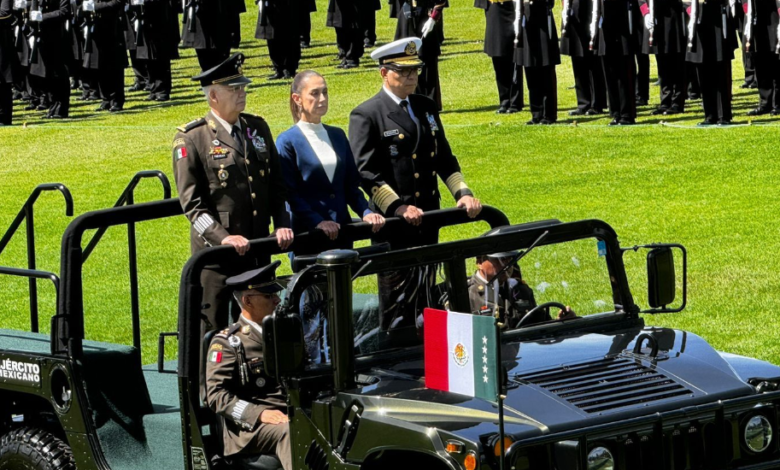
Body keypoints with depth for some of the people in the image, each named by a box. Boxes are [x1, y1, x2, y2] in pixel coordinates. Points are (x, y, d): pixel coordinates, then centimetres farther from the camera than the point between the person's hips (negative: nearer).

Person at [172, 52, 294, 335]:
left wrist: (282, 224, -1)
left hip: (258, 249, 5)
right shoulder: (191, 139, -6)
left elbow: (276, 185, 14)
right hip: (215, 253, -5)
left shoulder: (258, 128, 12)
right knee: (213, 328, 0)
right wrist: (223, 238, -22)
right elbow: (191, 202, -12)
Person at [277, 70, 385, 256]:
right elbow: (289, 193, -11)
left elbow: (351, 184, 16)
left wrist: (366, 213, -1)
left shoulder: (337, 136, 14)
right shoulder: (287, 142, -4)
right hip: (308, 234, -5)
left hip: (342, 230, 5)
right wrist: (317, 222, -22)